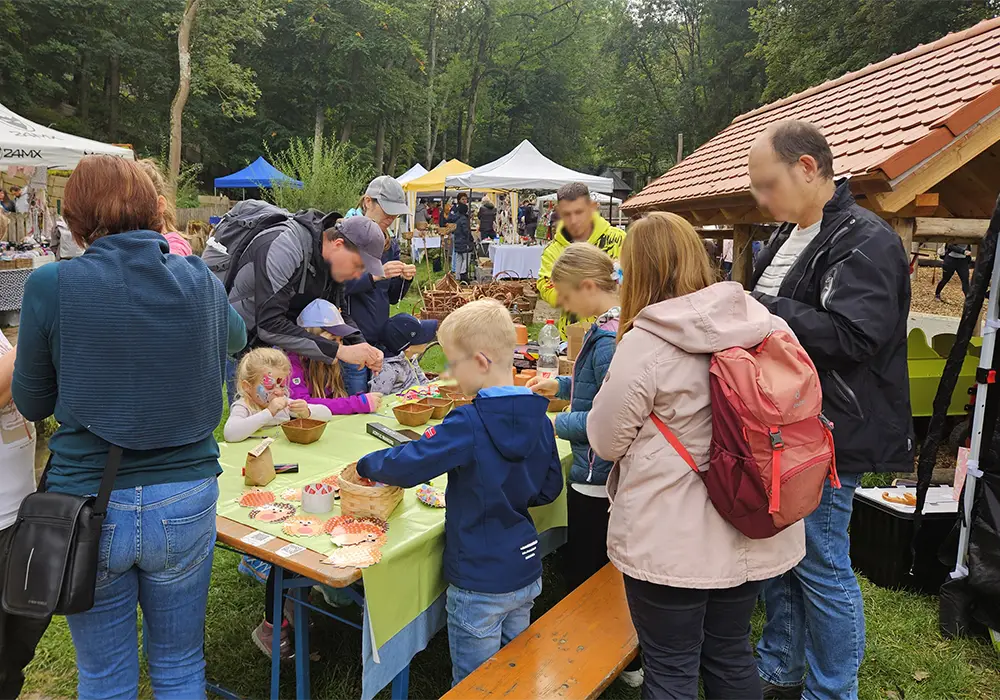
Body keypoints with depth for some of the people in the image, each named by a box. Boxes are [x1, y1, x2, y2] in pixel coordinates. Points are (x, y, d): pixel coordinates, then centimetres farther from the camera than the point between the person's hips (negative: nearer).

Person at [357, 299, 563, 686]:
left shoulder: (469, 422, -24)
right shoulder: (537, 417, -4)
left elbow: (409, 463, -23)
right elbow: (549, 488, 6)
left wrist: (366, 465, -6)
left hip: (479, 581, -7)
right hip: (526, 571, 7)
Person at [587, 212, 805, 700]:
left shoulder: (643, 344, -20)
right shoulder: (763, 323, -3)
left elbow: (606, 442, -9)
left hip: (670, 543, -6)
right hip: (748, 532, 6)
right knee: (731, 657, 24)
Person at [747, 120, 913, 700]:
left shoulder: (866, 242, -16)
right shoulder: (790, 235, 13)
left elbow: (850, 336, -27)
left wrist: (760, 310, -22)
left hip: (827, 438, -9)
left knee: (821, 567, 4)